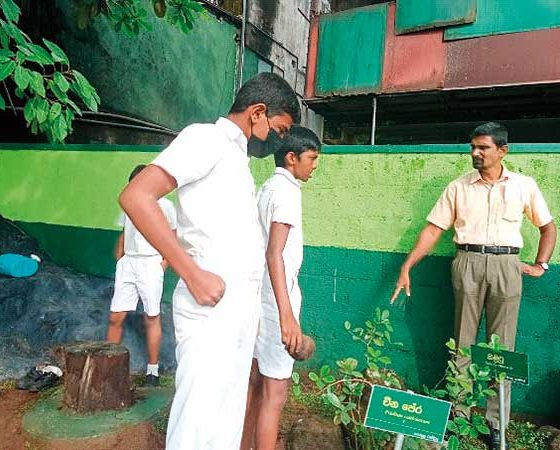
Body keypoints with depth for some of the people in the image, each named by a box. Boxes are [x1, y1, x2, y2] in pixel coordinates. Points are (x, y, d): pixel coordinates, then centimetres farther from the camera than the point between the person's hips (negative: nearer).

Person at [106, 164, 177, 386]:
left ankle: (153, 370, 13)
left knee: (152, 318, 3)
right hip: (127, 263, 4)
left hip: (150, 263, -4)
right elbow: (123, 236, 21)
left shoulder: (165, 206, 1)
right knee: (115, 317, 2)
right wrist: (119, 261, 9)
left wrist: (164, 263, -8)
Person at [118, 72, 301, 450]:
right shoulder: (206, 137, -5)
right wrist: (193, 274, -20)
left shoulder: (238, 157, 20)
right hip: (212, 306, -9)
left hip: (242, 307, 9)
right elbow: (136, 196, -17)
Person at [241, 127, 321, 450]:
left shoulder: (267, 188, 13)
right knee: (275, 392, -1)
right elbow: (275, 254, -23)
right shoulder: (287, 190, -14)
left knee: (256, 382, 18)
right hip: (276, 299, -9)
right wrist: (287, 315, -28)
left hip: (261, 298, 10)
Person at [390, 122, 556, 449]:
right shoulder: (458, 188, 7)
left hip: (506, 265, 0)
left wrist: (541, 265, 6)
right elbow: (433, 229, 3)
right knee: (462, 345, 7)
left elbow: (548, 227, 17)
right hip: (468, 263, 0)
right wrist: (406, 267, -4)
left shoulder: (524, 185, 8)